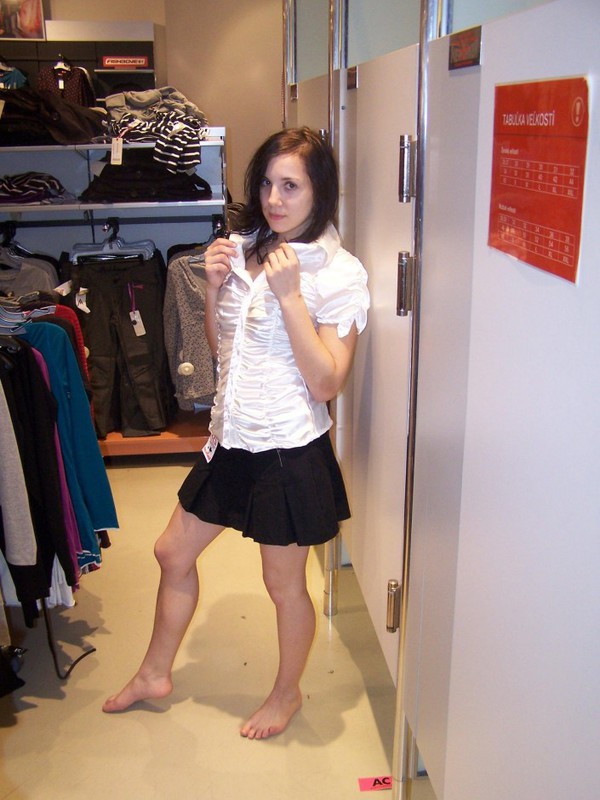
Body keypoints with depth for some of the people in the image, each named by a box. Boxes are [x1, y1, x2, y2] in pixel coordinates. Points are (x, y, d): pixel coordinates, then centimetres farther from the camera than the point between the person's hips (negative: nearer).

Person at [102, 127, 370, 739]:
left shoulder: (338, 273, -14)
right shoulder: (245, 251, 4)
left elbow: (326, 382, -19)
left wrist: (289, 295, -23)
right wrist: (214, 286, -4)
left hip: (289, 451, -6)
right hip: (232, 440, 7)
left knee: (284, 585, 11)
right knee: (173, 552, 18)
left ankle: (287, 694, 39)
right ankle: (155, 673, 42)